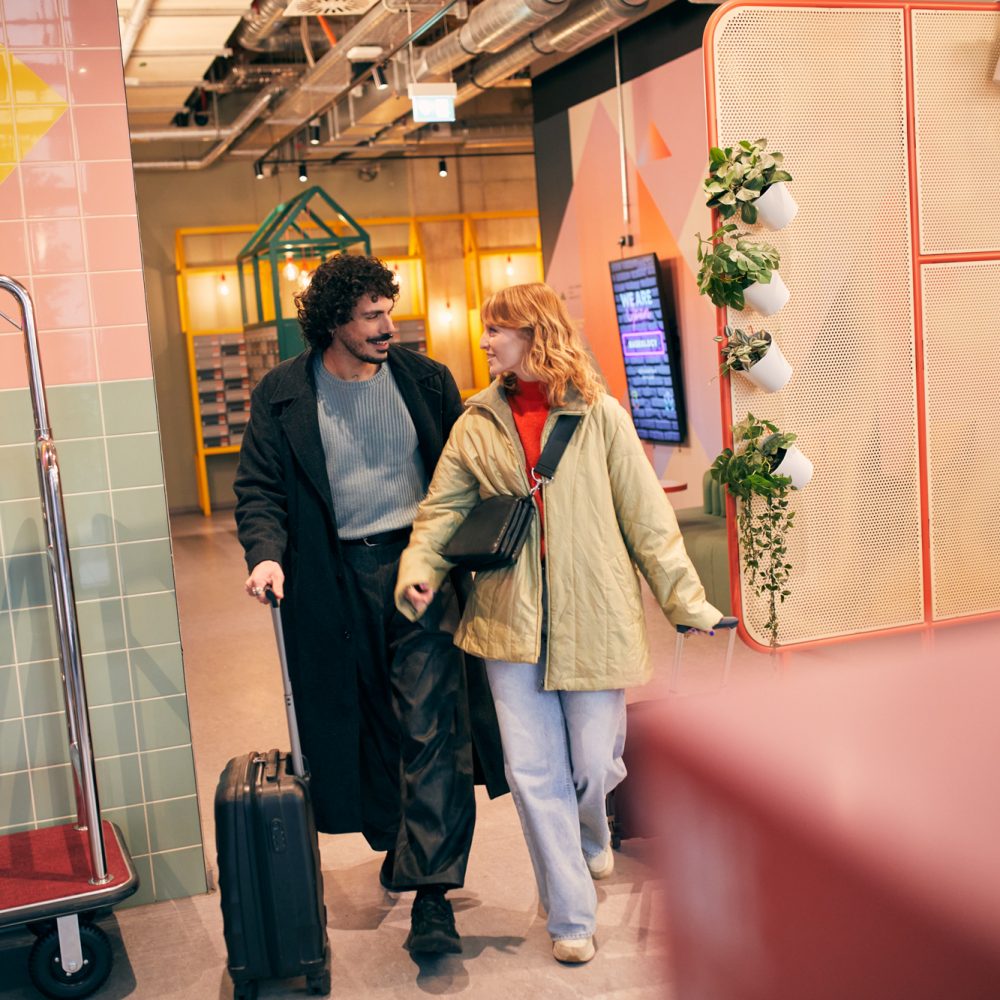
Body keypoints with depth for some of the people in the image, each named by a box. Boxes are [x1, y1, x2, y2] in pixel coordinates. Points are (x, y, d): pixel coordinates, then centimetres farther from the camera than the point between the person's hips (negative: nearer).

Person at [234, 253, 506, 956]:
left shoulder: (426, 380, 5)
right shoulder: (282, 396, 2)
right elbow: (259, 489, 2)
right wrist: (266, 553, -16)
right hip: (337, 581, 1)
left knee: (431, 726, -7)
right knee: (365, 720, 13)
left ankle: (432, 891, -5)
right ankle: (395, 840, 36)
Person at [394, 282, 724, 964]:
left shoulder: (599, 416, -1)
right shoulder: (479, 423, 7)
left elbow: (647, 517, -1)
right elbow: (444, 506, 4)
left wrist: (687, 602, -3)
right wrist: (418, 572, -14)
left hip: (592, 617, -2)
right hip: (510, 620, 2)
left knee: (594, 763, 6)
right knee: (534, 773, 3)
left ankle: (593, 840, 43)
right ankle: (571, 919, 18)